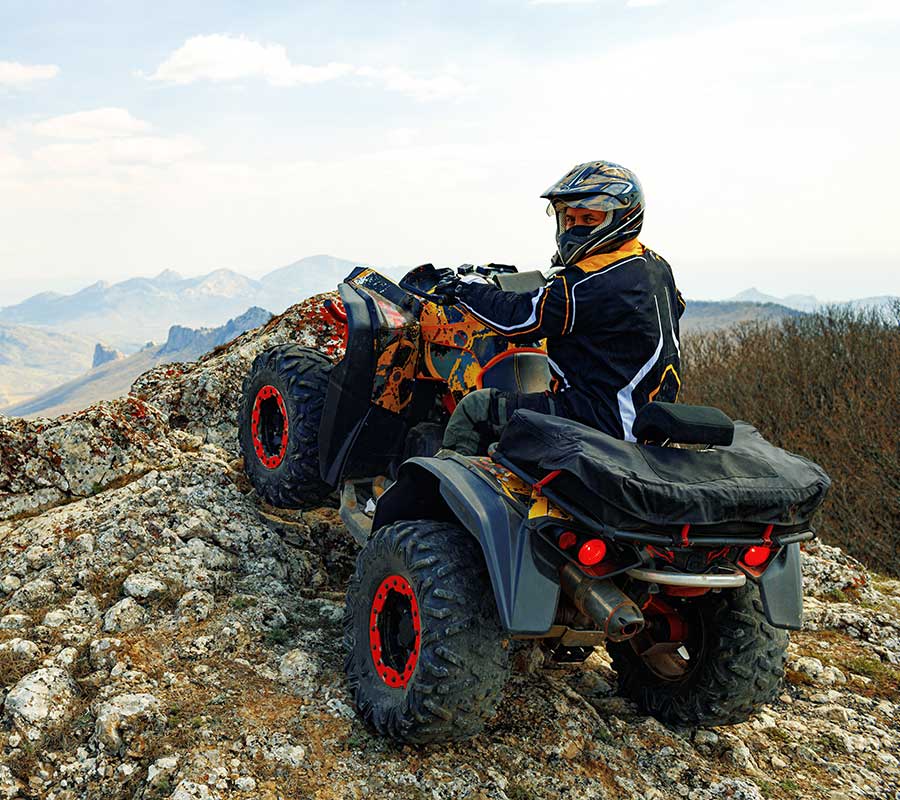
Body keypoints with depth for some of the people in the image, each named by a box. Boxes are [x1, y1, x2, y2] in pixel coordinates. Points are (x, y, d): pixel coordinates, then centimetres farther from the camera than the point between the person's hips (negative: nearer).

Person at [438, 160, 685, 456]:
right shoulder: (657, 265, 8)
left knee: (474, 408, -5)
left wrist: (461, 289, -1)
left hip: (601, 418, -10)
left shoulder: (591, 282, -21)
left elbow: (518, 318, -15)